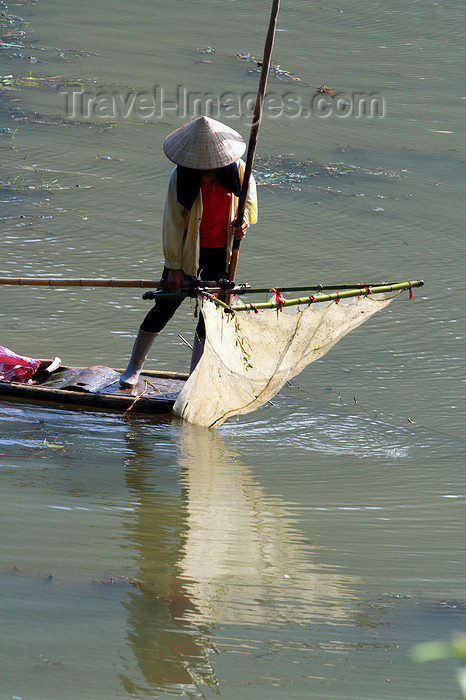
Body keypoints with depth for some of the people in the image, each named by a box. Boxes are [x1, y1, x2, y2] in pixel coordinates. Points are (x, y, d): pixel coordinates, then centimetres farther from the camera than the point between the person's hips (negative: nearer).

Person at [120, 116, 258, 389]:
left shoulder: (236, 169, -12)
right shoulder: (181, 177, -20)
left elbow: (248, 193, 10)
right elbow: (174, 223, -13)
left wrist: (245, 218, -11)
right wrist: (174, 267, -10)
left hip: (221, 252, 3)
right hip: (187, 251, -3)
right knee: (165, 308, 4)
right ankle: (134, 368, 23)